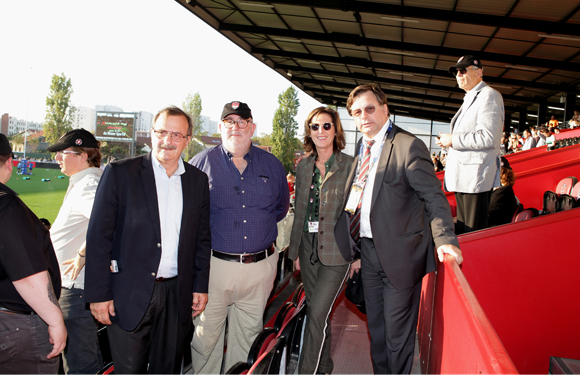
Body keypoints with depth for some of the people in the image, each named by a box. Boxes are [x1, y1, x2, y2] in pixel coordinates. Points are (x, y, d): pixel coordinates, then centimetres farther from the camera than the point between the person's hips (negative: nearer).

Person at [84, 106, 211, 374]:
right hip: (129, 294, -3)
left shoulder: (198, 180, 5)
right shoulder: (119, 173, -5)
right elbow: (99, 236, -6)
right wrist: (98, 293, -8)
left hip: (177, 296, 3)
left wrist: (201, 286, 7)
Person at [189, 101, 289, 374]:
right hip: (214, 264, -2)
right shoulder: (202, 162, 1)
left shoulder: (271, 165, 7)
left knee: (248, 335, 16)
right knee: (206, 335, 8)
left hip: (260, 267, 2)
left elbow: (281, 206, 20)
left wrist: (258, 223, 10)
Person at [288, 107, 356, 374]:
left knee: (318, 313, -8)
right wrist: (295, 249, 12)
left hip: (337, 250, -5)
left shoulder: (351, 166, -6)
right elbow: (299, 211, 13)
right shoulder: (303, 167, 8)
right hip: (309, 248, 5)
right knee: (315, 310, 15)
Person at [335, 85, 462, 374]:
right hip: (368, 250, 7)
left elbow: (433, 197, -17)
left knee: (397, 331, 10)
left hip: (398, 253, -7)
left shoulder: (408, 146, -15)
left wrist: (444, 239, -31)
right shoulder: (362, 147, 8)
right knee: (375, 327, 22)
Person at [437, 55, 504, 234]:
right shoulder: (470, 99, 22)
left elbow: (488, 139, -20)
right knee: (461, 232, 15)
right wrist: (448, 141, 10)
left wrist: (453, 140, -13)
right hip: (463, 177, 10)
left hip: (476, 177, -10)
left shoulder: (488, 95, -8)